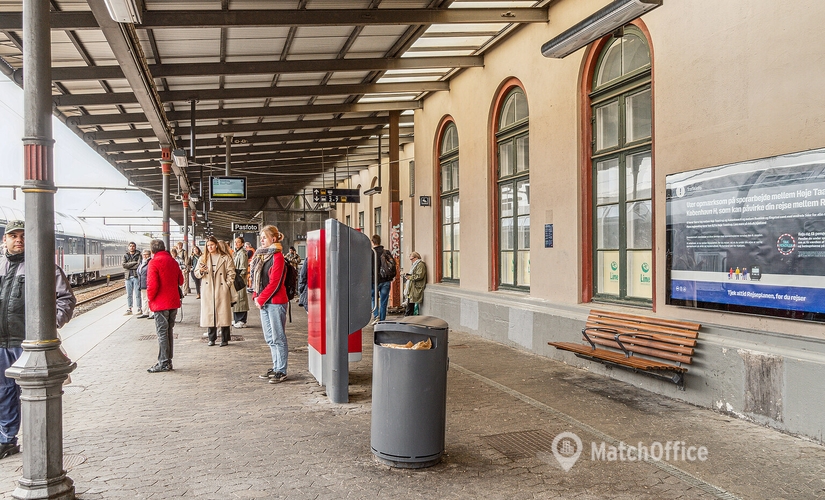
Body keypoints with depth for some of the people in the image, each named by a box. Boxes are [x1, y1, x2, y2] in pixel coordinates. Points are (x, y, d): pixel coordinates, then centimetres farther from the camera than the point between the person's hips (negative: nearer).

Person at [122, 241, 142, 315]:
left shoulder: (138, 255, 3)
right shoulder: (125, 256, 14)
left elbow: (139, 265, -11)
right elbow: (124, 265, -1)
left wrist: (129, 265, -8)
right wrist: (134, 263, -10)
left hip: (136, 276, -4)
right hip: (128, 277, 4)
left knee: (137, 294, -4)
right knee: (129, 294, 8)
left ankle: (139, 309, 0)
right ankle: (129, 309, 14)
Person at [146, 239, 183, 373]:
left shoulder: (154, 262, -12)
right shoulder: (173, 261, 9)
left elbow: (152, 284, -17)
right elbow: (180, 281, 14)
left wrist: (150, 298, -3)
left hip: (161, 303, -7)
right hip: (173, 302, 7)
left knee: (162, 333, -2)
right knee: (169, 331, 13)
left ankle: (163, 363, 1)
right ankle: (168, 361, 19)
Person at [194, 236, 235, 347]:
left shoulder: (225, 258, 2)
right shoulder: (203, 258, 12)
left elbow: (231, 273, 1)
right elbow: (196, 273, 11)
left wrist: (227, 285, -8)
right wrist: (201, 271, -10)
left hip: (221, 290, -3)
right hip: (207, 291, 3)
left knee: (223, 313, -2)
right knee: (209, 313, 4)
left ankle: (224, 339, 6)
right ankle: (211, 338, 14)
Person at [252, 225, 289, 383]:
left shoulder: (277, 256, -12)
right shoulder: (261, 255, 14)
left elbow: (274, 283, -16)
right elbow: (258, 279, 16)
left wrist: (261, 299, -12)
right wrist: (256, 296, 4)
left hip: (276, 302, -9)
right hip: (264, 302, 9)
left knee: (278, 338, -3)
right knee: (270, 338, 14)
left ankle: (281, 371, 4)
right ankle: (276, 367, 24)